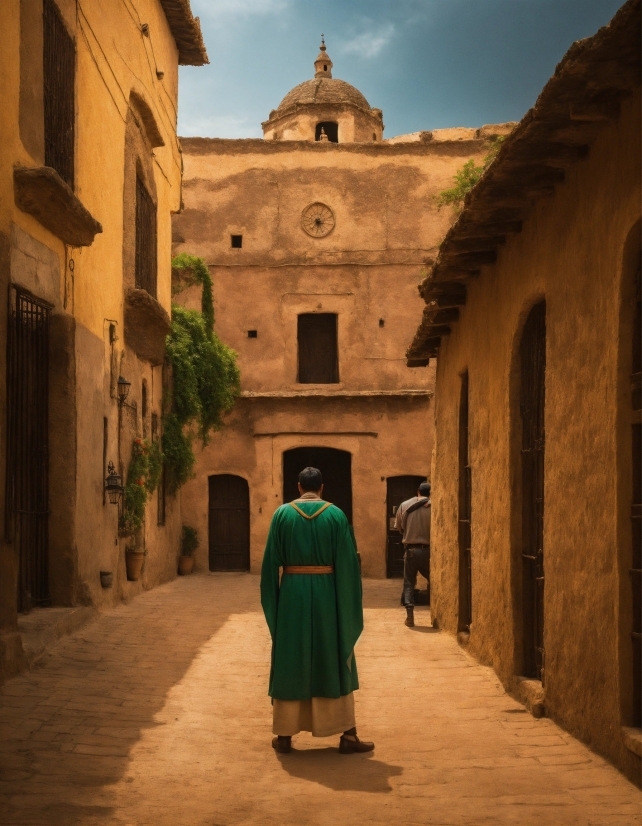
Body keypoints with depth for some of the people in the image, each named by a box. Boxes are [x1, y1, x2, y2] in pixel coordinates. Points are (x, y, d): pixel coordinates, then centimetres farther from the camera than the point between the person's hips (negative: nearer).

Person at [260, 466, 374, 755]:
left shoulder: (282, 513, -1)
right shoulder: (336, 515, -3)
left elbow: (272, 561, -1)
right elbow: (347, 561, -4)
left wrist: (272, 600, 10)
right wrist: (350, 602, 4)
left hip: (292, 593, 1)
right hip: (326, 593, 0)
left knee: (290, 663, 9)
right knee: (334, 663, 7)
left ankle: (284, 734, 12)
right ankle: (347, 735, 7)